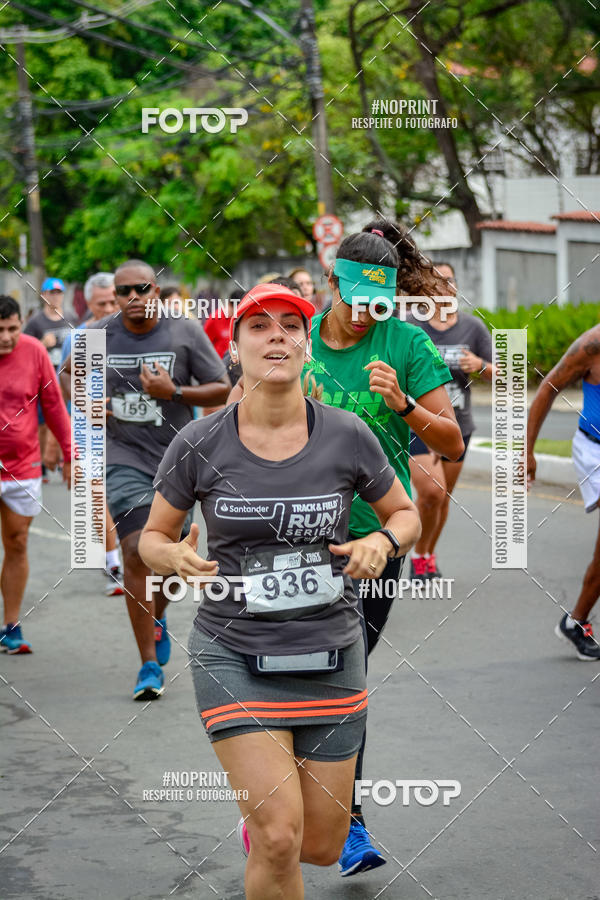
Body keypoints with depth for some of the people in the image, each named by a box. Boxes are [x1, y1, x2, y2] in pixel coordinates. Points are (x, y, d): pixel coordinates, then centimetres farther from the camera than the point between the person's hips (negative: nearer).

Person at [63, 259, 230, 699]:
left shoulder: (186, 332, -7)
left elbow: (223, 389, -5)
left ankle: (158, 618, 46)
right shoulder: (99, 334, -2)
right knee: (137, 554, -14)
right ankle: (150, 665, -6)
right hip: (126, 460, -1)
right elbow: (72, 369, 19)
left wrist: (174, 392, -19)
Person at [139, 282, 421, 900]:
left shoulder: (346, 436, -4)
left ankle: (258, 816, 45)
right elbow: (152, 536, 6)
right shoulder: (200, 444, -6)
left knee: (321, 847, 10)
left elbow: (406, 515, 11)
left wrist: (381, 543, -11)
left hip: (329, 654, 2)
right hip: (234, 655, -2)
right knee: (279, 840, -16)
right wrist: (178, 557, -16)